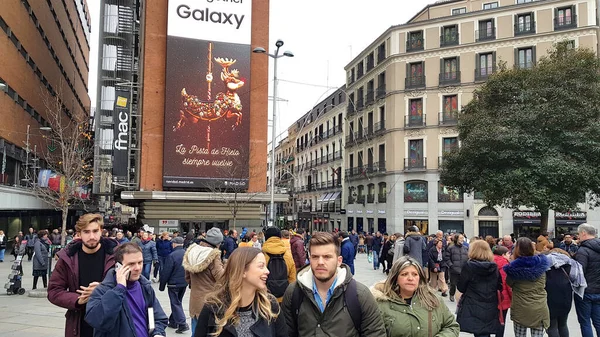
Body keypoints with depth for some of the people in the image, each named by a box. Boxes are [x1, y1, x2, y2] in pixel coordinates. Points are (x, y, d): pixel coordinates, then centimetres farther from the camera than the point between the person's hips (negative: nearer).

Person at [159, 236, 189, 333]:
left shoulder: (171, 256, -18)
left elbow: (166, 272, -15)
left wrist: (162, 285, -3)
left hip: (174, 283, -6)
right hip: (184, 283, 6)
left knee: (175, 303, 2)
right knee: (177, 302, 20)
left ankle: (182, 324, -7)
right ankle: (173, 321, 30)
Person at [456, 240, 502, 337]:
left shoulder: (468, 266, -10)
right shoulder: (494, 267, 2)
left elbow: (461, 288, -3)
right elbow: (499, 287, 11)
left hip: (473, 310, -4)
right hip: (490, 310, 4)